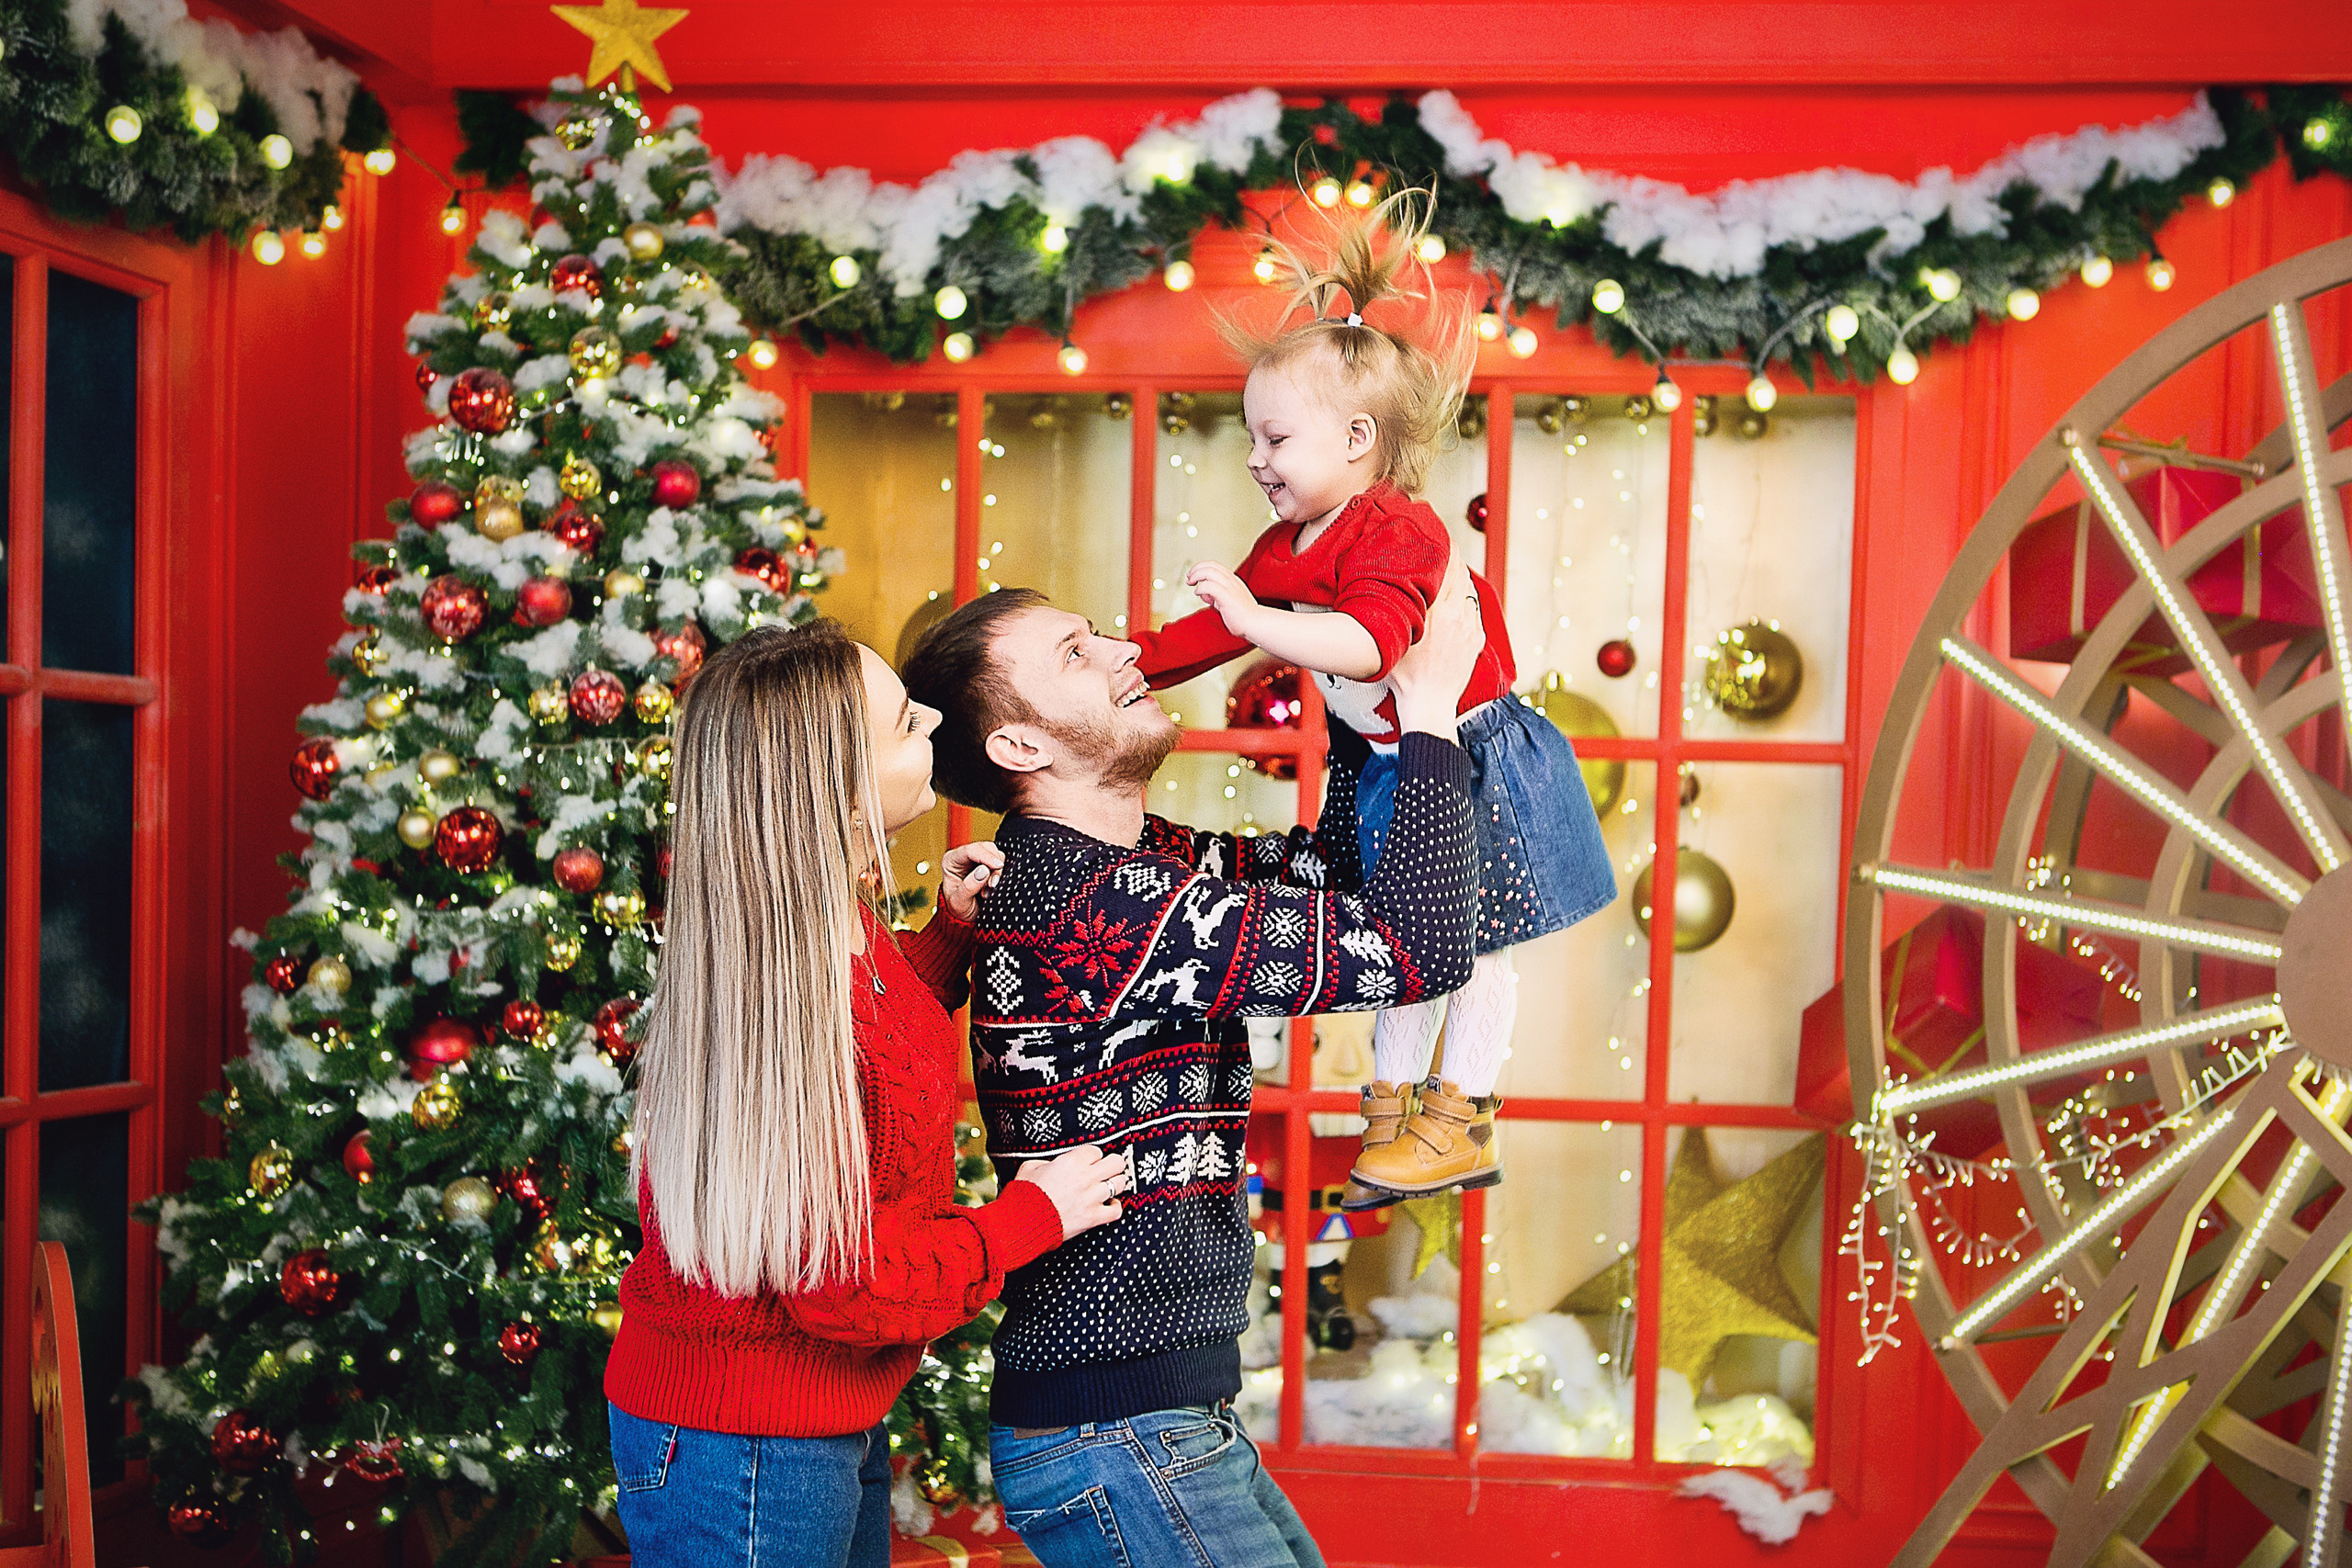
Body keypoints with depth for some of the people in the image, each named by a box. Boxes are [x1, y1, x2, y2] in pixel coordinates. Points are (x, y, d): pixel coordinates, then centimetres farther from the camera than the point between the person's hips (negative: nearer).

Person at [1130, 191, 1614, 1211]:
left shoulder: (1395, 532, -26)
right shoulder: (1285, 550, 3)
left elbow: (1371, 642, -42)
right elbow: (1217, 628, 10)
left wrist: (1256, 617, -45)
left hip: (1472, 757, -9)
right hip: (1393, 769, 9)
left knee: (1468, 942, 3)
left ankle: (1460, 1121, 12)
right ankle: (1393, 1107, 27)